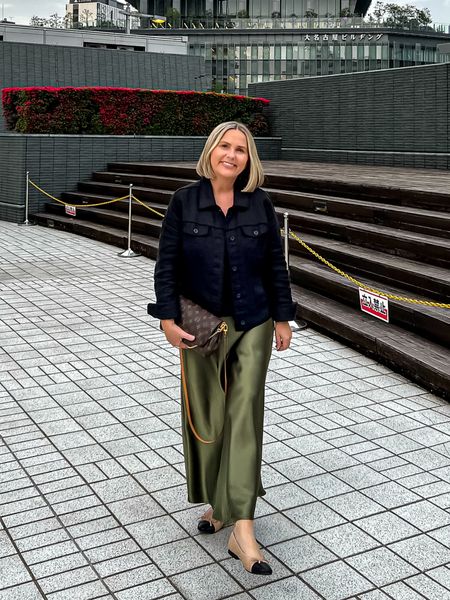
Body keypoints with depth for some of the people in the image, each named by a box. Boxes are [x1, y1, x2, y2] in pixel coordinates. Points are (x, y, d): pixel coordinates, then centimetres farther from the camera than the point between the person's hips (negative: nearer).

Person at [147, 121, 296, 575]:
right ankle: (215, 502, 29)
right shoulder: (184, 202, -3)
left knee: (245, 413, -5)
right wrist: (168, 318, -9)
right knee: (206, 415, 8)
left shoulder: (260, 204, 1)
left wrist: (282, 317, 6)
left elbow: (275, 264, 6)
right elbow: (167, 264, -2)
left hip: (252, 324, 0)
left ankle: (241, 529, -4)